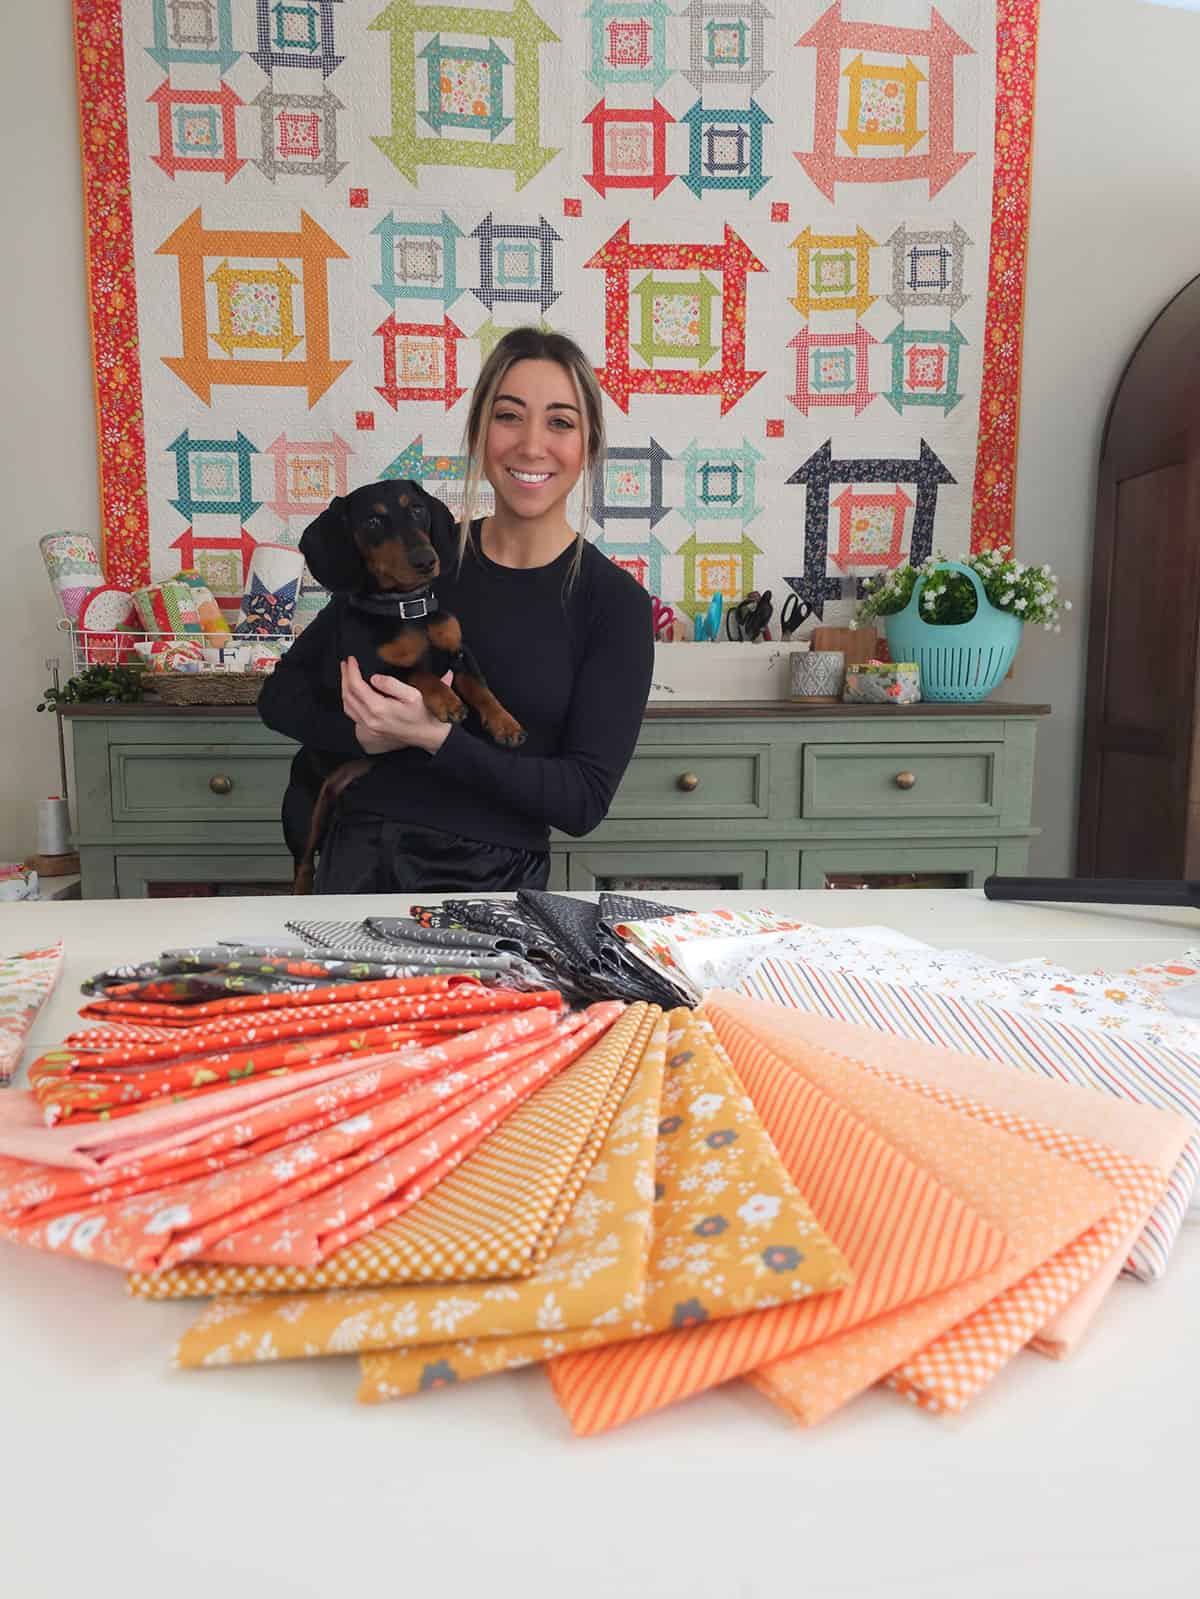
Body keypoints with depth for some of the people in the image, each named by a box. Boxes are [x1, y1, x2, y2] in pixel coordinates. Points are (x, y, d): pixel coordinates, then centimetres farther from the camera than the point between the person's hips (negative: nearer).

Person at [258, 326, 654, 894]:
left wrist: (436, 737, -19)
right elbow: (281, 693, 7)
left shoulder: (615, 603, -4)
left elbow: (585, 798, -9)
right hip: (358, 862, 2)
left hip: (494, 883, -1)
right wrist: (367, 732, -12)